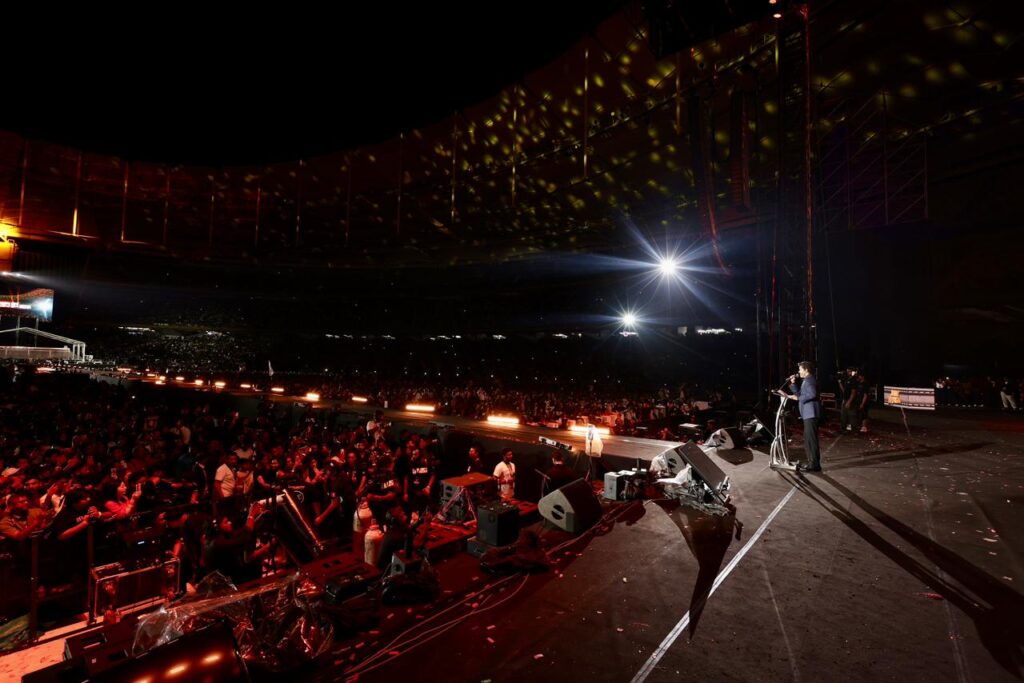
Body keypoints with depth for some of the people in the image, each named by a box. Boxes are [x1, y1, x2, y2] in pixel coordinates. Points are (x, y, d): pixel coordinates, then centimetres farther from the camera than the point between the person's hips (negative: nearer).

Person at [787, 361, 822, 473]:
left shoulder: (809, 380, -12)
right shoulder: (807, 380, 20)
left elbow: (812, 394, -27)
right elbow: (800, 394, 22)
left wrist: (798, 398, -18)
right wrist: (793, 383, 14)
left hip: (811, 414, -11)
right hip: (808, 414, 11)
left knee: (811, 439, -9)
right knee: (809, 439, 15)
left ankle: (814, 465, -6)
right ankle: (812, 462, 22)